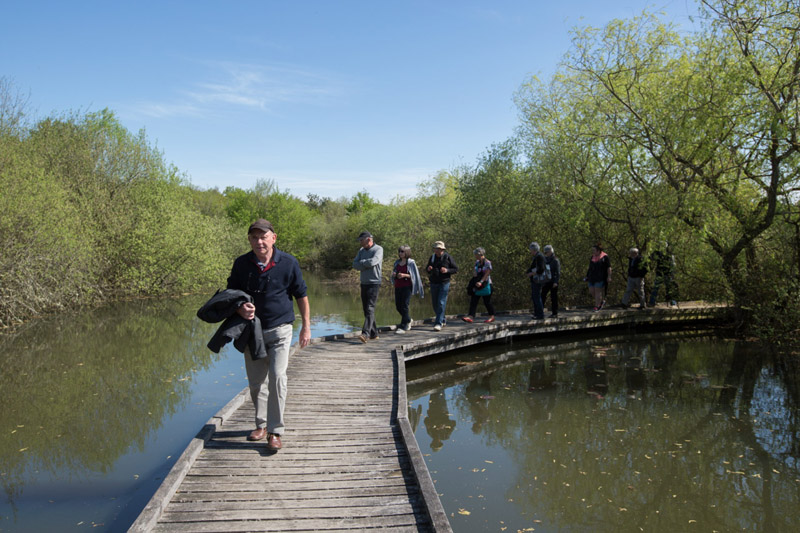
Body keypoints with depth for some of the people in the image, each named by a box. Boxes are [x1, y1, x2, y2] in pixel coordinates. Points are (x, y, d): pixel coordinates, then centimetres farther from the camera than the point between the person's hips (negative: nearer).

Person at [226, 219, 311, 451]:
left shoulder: (288, 263, -8)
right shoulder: (241, 264, -2)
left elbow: (301, 295, 2)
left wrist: (306, 327, 2)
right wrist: (240, 308, -15)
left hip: (279, 330, -3)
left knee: (277, 377, -15)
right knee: (256, 382, 12)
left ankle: (275, 431, -5)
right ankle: (261, 425, 30)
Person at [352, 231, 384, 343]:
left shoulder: (378, 249, -6)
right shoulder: (361, 250, 14)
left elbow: (372, 262, -22)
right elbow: (355, 264, 3)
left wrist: (362, 262, -5)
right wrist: (366, 265, -11)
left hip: (374, 283, -7)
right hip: (364, 283, 7)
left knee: (370, 309, -15)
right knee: (366, 309, 8)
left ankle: (365, 334, -24)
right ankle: (374, 334, 16)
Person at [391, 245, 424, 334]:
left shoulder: (411, 262, -2)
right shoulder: (397, 263, 14)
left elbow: (414, 275, -5)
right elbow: (393, 277, 20)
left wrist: (404, 275, -18)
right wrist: (393, 275, -3)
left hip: (407, 287, -6)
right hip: (398, 287, 6)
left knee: (404, 306, -8)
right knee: (398, 306, 8)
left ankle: (403, 327, -3)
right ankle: (408, 320, 33)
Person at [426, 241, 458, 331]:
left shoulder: (447, 257, -4)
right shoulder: (432, 257, 7)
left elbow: (456, 269, -1)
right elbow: (427, 269, 18)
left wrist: (447, 270, -18)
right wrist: (428, 269, -6)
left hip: (444, 283, -5)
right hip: (434, 283, 5)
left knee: (441, 303, -11)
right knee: (435, 303, 10)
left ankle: (438, 323, -11)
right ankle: (443, 320, 29)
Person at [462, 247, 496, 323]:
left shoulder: (488, 263, -10)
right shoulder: (477, 262, 12)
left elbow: (487, 274, -17)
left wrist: (481, 282, -26)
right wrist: (474, 281, 8)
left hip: (486, 285, -7)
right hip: (477, 286, 7)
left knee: (487, 302, 2)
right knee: (473, 300, -5)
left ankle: (492, 316, 19)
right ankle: (471, 316, -11)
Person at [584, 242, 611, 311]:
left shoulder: (605, 257, -6)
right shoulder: (593, 257, 12)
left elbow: (609, 267, -8)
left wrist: (609, 276, -16)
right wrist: (587, 276, 15)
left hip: (600, 278, -7)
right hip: (592, 278, 7)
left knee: (598, 292, -6)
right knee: (591, 292, 5)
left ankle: (597, 306, 1)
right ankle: (602, 301, 25)